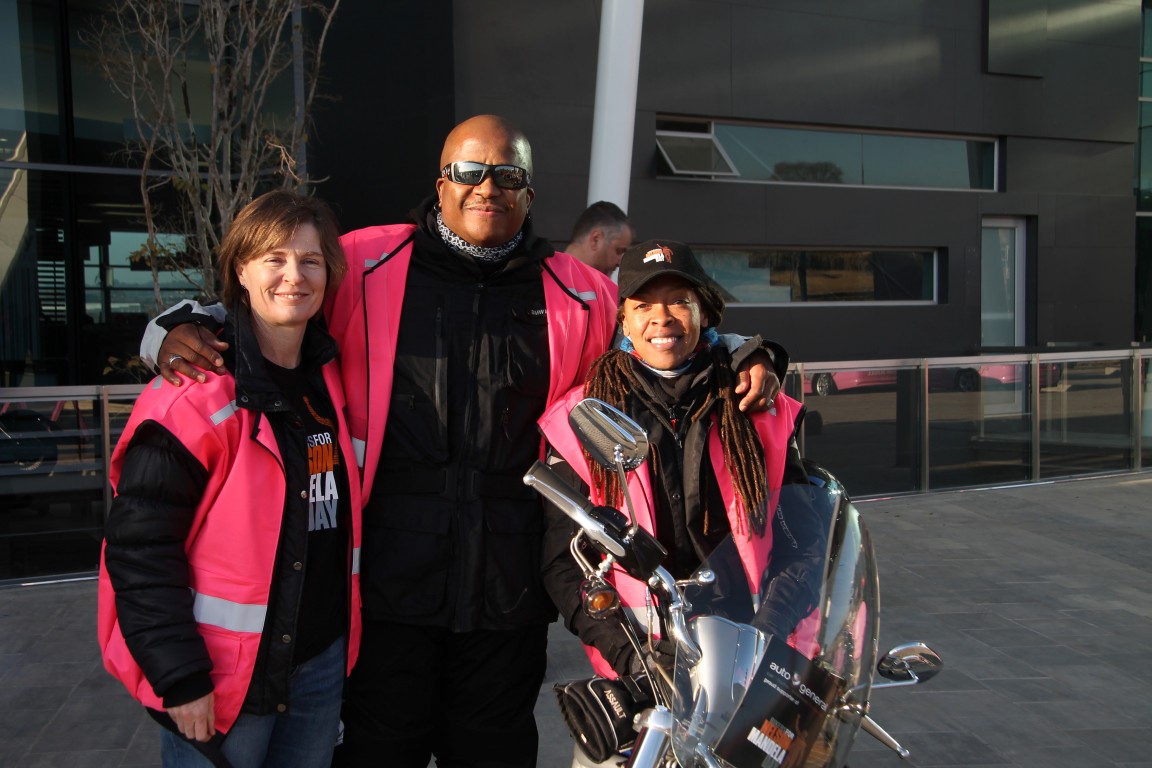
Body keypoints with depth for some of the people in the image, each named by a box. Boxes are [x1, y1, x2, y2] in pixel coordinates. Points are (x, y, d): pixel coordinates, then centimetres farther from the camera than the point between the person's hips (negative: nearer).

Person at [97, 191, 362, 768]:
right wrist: (181, 678, -17)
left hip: (323, 662, 6)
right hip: (221, 679, -6)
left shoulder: (331, 380, 4)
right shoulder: (195, 395, -17)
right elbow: (140, 548, -17)